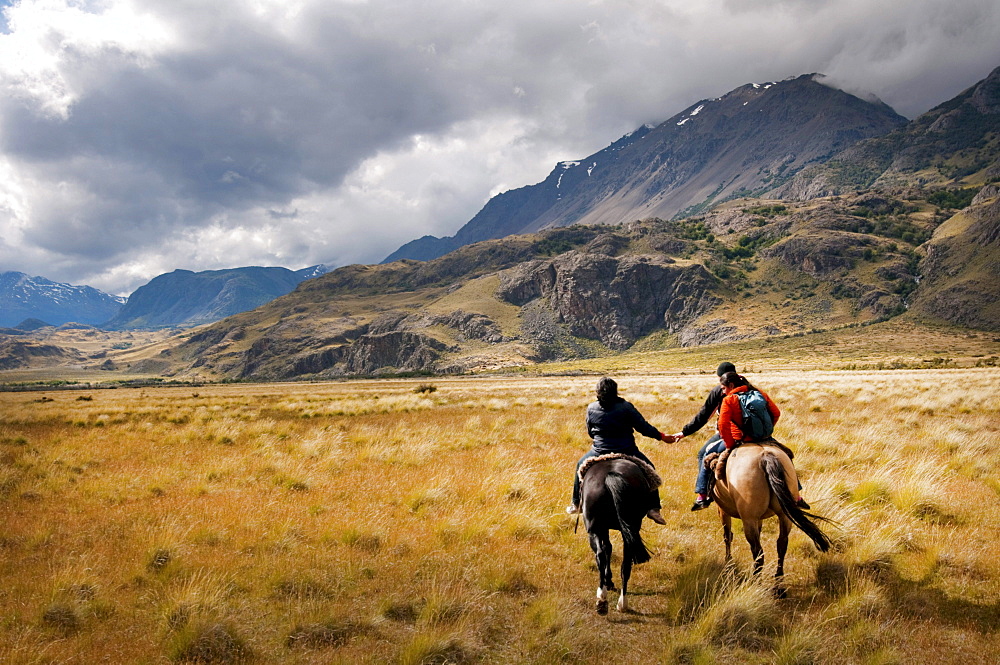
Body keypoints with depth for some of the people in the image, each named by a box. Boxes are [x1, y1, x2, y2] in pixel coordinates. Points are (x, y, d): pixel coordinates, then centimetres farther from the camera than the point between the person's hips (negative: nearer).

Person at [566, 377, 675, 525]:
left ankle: (576, 504, 33)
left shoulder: (591, 408, -5)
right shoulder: (626, 407, -12)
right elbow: (643, 427, -7)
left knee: (581, 465, 29)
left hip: (599, 452, 2)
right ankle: (653, 508, 10)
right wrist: (662, 436, 8)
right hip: (627, 452, -2)